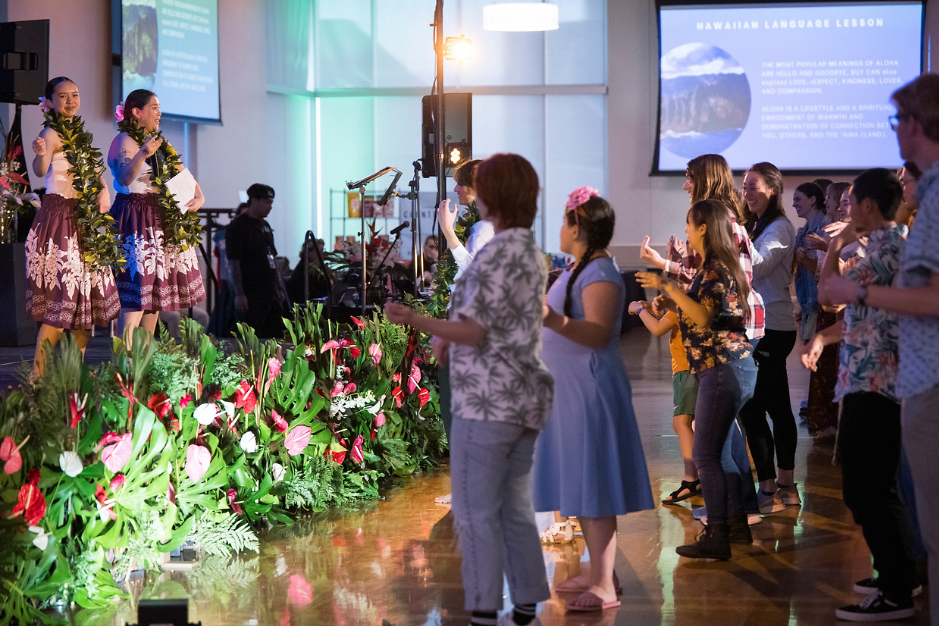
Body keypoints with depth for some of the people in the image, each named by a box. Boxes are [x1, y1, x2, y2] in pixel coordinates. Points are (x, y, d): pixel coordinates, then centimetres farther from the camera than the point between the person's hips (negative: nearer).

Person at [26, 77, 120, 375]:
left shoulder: (80, 135, 15)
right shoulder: (52, 134, -10)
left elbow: (93, 170, 29)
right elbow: (40, 171, -30)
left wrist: (103, 189, 9)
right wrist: (41, 154, -51)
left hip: (82, 222, 9)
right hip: (59, 217, -9)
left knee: (87, 299, 10)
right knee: (61, 297, -14)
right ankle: (37, 376, -12)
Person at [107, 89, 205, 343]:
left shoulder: (160, 143, 18)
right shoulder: (124, 140, -7)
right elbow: (124, 179, -23)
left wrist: (199, 197, 3)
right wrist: (142, 155, -40)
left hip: (162, 221, 8)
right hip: (136, 222, -8)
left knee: (156, 290, 6)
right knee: (138, 287, -16)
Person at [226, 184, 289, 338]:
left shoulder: (265, 226, 17)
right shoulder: (238, 227, -9)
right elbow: (234, 263, -14)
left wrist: (279, 289, 19)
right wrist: (239, 294, -19)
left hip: (271, 293, 9)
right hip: (251, 294, -8)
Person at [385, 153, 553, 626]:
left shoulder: (497, 253, -16)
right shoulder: (532, 253, 12)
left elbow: (475, 333, -18)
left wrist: (416, 321, -26)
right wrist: (450, 336, 21)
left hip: (486, 401, -9)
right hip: (526, 398, 9)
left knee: (476, 511, -3)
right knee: (514, 509, 14)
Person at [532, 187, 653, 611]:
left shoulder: (600, 274, -16)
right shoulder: (580, 269, 15)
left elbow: (599, 333, -28)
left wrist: (556, 321, -42)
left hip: (590, 392, -10)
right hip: (570, 390, 10)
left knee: (592, 487, -10)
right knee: (580, 483, 14)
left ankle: (605, 588, -9)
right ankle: (597, 572, 22)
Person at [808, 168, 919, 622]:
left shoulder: (884, 250, -16)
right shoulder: (894, 245, 16)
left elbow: (828, 292, -14)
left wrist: (835, 249, -1)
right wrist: (822, 338, 7)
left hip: (873, 385, -10)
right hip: (876, 383, 10)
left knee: (866, 488, -8)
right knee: (875, 486, 18)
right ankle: (898, 577, 26)